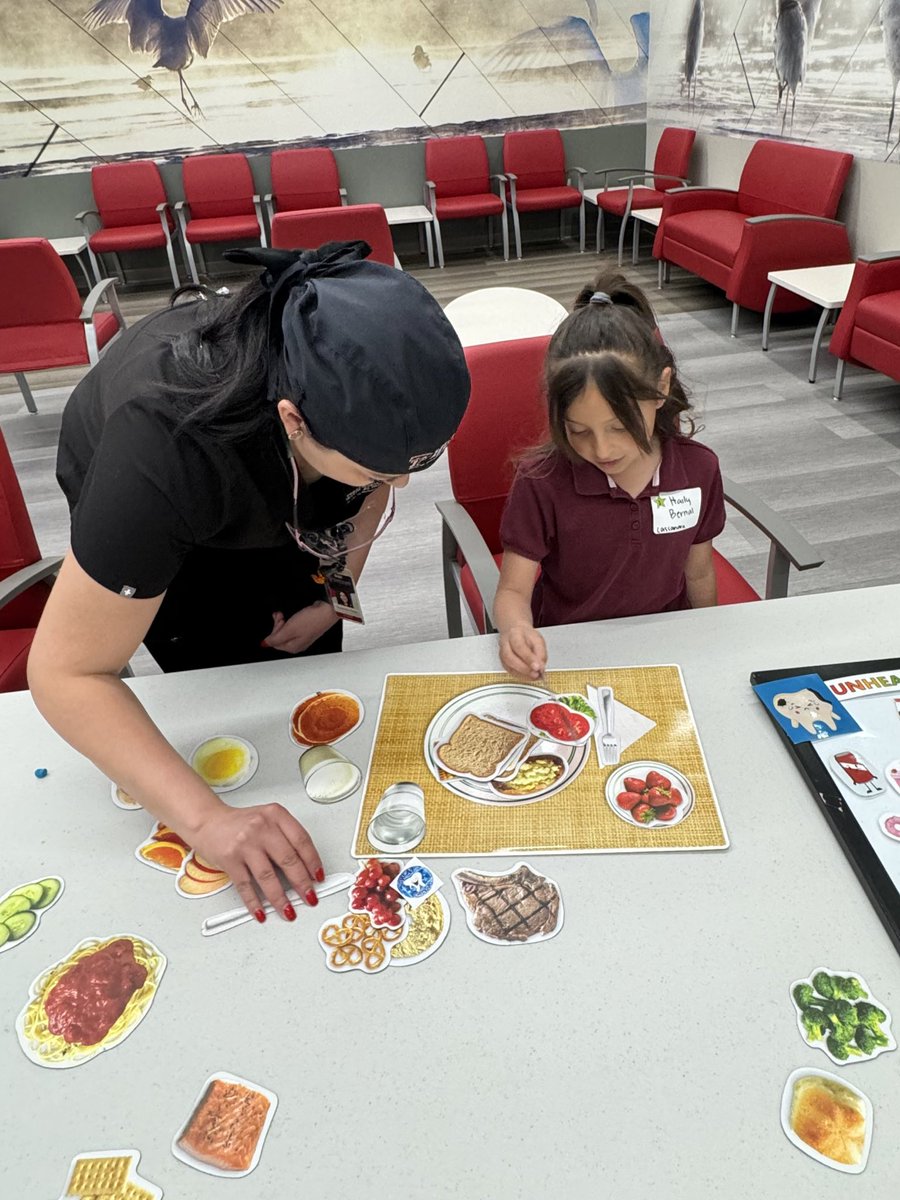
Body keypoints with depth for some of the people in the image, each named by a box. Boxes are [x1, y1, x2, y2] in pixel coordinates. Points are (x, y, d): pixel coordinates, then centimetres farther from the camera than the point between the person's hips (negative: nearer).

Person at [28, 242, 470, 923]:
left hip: (280, 496, 4)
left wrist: (339, 592, -12)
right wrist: (208, 820, -47)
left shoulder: (373, 394, -34)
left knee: (312, 662, 8)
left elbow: (377, 486, -8)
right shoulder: (163, 448, -47)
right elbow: (67, 674, -41)